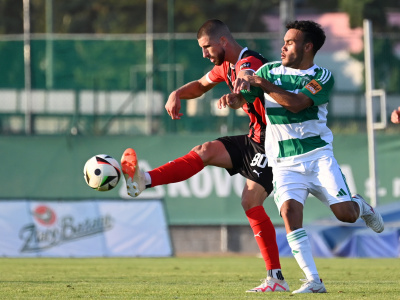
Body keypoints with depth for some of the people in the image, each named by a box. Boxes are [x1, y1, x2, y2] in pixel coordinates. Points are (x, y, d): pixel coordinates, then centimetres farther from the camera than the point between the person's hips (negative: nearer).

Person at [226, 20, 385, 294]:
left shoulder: (323, 77, -4)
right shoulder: (270, 70, 7)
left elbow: (296, 103, -19)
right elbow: (241, 100, 7)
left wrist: (262, 83, -21)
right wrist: (232, 98, -17)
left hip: (318, 155, -2)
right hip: (285, 163, 2)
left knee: (346, 214, -11)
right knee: (290, 212, -23)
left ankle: (361, 206, 29)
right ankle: (313, 281, -19)